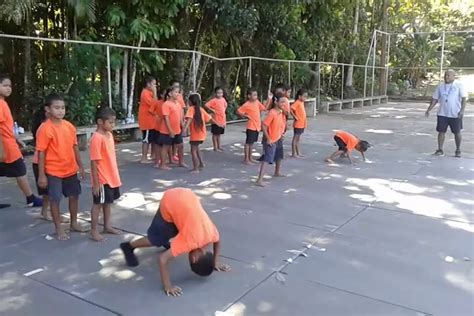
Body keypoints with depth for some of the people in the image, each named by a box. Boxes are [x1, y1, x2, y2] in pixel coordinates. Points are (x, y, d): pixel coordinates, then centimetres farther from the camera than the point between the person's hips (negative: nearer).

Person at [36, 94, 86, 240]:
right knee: (55, 199, 5)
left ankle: (74, 223, 32)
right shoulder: (45, 129, -15)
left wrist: (80, 166, 10)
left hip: (71, 170, 6)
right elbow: (41, 153, -13)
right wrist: (41, 175, -12)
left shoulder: (69, 126, 1)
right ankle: (59, 229, 19)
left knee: (74, 196, 14)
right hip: (53, 172, -5)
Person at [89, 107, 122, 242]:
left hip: (111, 177, 8)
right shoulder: (97, 138, -20)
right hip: (102, 179, -8)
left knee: (108, 202, 18)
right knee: (98, 203, 3)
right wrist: (96, 182, -19)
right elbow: (94, 162, -20)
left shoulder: (109, 135, 6)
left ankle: (107, 226, 32)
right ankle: (94, 231, 14)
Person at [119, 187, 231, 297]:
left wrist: (215, 262, 15)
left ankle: (165, 241, 51)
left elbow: (218, 241, 18)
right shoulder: (189, 243, -23)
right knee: (157, 239, 4)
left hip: (187, 195, 5)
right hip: (170, 202, -5)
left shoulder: (211, 233, -8)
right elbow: (162, 259, -28)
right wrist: (167, 286, -23)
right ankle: (128, 247, 23)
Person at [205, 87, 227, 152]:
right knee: (215, 134, 3)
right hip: (216, 120, -7)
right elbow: (206, 105, -25)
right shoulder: (213, 100, -14)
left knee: (219, 134, 16)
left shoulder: (223, 99, 6)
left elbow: (225, 105, 27)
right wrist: (212, 110, -18)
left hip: (222, 120, 7)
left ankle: (219, 146, 26)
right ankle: (215, 147, 10)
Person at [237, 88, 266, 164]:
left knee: (252, 142, 16)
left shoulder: (257, 102, 6)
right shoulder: (247, 105, -15)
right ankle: (246, 159, 6)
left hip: (257, 126, 7)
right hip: (251, 126, -7)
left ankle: (250, 158, 26)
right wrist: (246, 116, -12)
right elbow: (238, 111, -13)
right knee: (248, 143, 0)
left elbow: (263, 108, 14)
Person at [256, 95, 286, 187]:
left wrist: (281, 133, 12)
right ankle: (260, 180, -20)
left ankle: (277, 172, 50)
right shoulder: (272, 113, -24)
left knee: (279, 156, 27)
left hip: (278, 139, 9)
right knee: (266, 159, -16)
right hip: (270, 140, -9)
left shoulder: (281, 112, 2)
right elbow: (263, 125, -26)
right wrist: (268, 139, -23)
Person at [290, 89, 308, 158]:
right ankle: (293, 153, 3)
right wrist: (295, 117, -19)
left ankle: (298, 153, 22)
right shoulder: (297, 102, -14)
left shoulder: (302, 103, 12)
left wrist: (305, 123, 12)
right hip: (298, 124, -9)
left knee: (298, 139, 15)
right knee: (295, 139, -2)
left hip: (302, 124, 9)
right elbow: (291, 109, -27)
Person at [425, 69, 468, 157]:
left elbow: (464, 98, -7)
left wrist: (462, 110, -18)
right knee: (441, 131, 1)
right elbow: (435, 99, 12)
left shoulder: (459, 86, -2)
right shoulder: (440, 86, 8)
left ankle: (458, 150, 20)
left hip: (455, 114, -3)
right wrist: (429, 110, 4)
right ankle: (440, 149, 9)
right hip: (442, 114, 3)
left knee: (457, 133, 6)